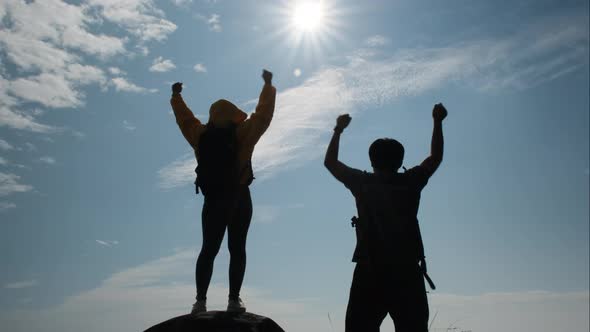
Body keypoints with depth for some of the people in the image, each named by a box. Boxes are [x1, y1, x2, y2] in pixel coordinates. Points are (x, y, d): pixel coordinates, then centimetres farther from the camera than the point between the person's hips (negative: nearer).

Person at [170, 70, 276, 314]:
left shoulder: (201, 135, 2)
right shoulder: (241, 133, -7)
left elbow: (185, 119, 18)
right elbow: (263, 114, -1)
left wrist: (176, 96, 33)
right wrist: (268, 85, 10)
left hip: (213, 201, 3)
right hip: (239, 199, -3)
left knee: (209, 250, 6)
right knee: (237, 249, 3)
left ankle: (201, 300, 2)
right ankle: (234, 300, 0)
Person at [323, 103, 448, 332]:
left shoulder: (363, 183, 5)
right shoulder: (411, 182, 7)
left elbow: (330, 162, 19)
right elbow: (436, 157, 23)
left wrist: (338, 130, 28)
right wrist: (438, 122, 32)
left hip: (370, 270, -1)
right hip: (407, 270, 1)